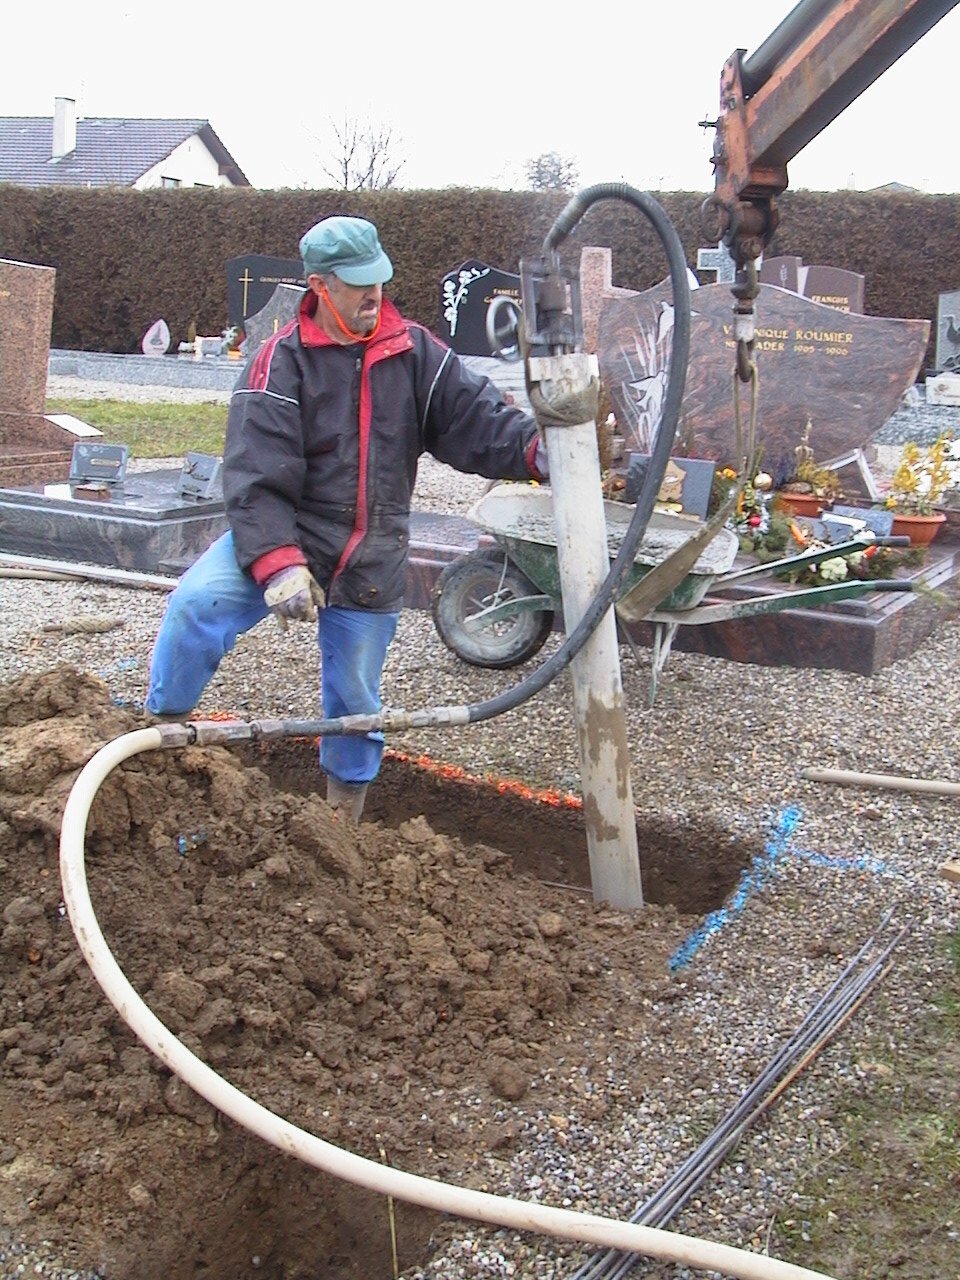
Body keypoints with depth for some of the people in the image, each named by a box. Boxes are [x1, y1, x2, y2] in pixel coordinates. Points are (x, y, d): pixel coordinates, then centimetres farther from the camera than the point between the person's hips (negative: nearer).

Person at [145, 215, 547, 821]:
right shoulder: (282, 362, -12)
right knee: (197, 604, -27)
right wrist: (277, 564, -29)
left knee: (356, 698, 12)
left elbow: (475, 414, -4)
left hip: (372, 561, 3)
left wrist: (535, 446, -25)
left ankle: (347, 815, 35)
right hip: (286, 536, -2)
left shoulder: (415, 351, 0)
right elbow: (257, 479, -18)